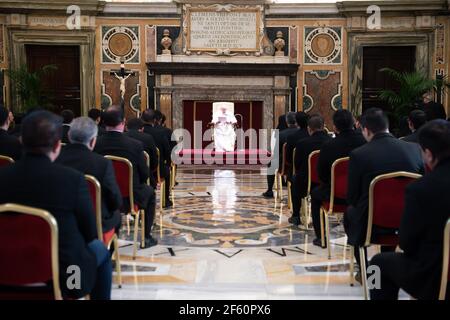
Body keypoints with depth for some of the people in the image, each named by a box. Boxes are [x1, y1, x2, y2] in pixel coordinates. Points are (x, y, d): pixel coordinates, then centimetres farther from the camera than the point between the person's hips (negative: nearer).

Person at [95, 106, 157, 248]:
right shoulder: (135, 145, -21)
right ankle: (147, 237, 28)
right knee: (149, 192, 29)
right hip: (131, 197, -3)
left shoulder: (95, 144, -15)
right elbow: (144, 174, -11)